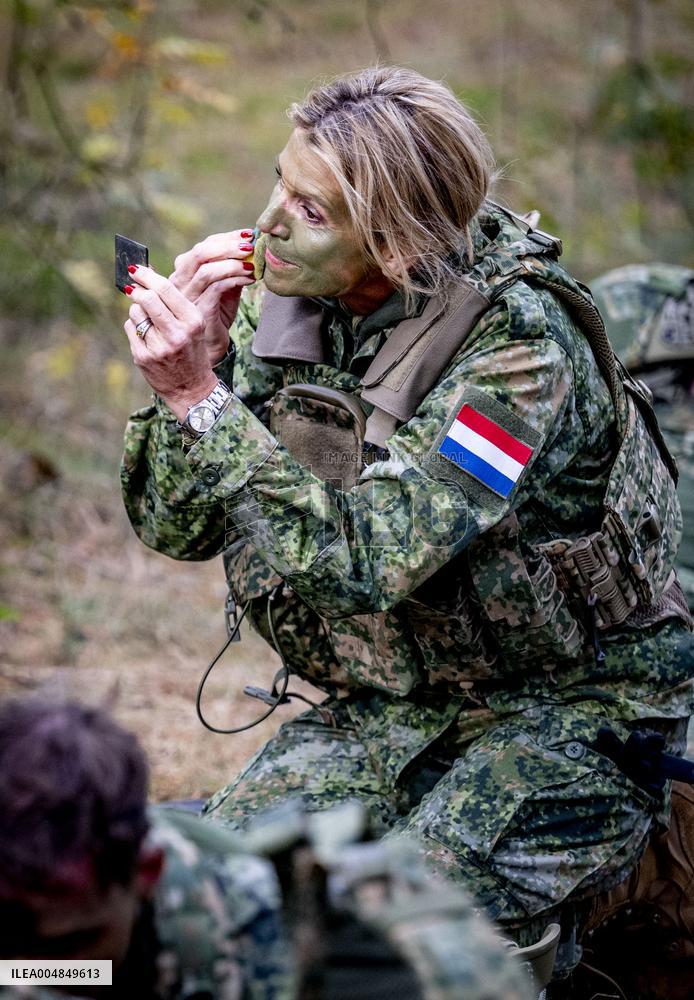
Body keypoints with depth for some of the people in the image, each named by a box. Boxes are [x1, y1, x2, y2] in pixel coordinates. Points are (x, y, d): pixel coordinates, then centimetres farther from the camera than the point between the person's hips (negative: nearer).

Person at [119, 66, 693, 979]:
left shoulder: (520, 345, -25)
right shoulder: (280, 302, -4)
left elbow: (362, 561, -33)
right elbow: (175, 525, -3)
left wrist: (201, 395, -35)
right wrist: (194, 356, -19)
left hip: (573, 699, -6)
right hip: (395, 701, 6)